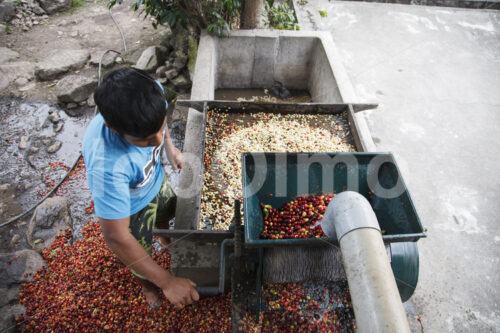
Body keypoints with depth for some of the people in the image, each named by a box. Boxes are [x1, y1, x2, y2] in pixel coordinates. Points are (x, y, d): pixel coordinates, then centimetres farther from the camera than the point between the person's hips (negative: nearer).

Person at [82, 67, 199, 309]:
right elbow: (115, 238, -38)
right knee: (140, 256, 22)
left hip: (155, 180, 5)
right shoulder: (107, 164, -48)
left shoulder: (153, 92, -33)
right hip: (130, 205, -4)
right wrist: (167, 282, -32)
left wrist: (169, 146, -14)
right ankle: (146, 283, 59)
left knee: (168, 211, 34)